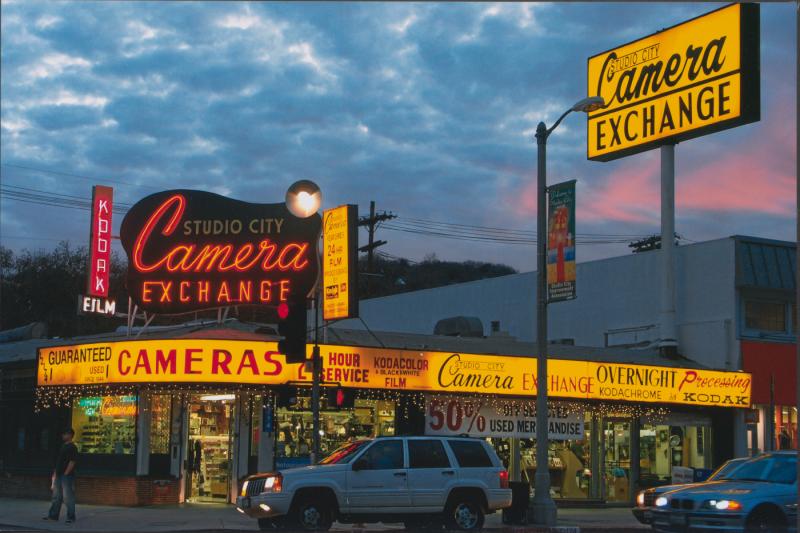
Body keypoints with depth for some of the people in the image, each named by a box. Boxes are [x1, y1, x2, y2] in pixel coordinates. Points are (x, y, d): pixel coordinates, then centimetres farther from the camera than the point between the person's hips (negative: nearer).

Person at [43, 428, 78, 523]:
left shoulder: (72, 447, -10)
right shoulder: (63, 446, 17)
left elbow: (72, 462, -17)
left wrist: (66, 473, -19)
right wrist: (55, 473, 17)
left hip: (67, 476, -9)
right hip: (59, 475, 9)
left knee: (68, 497, -5)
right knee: (56, 496, 11)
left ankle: (71, 517, 0)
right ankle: (53, 515, 17)